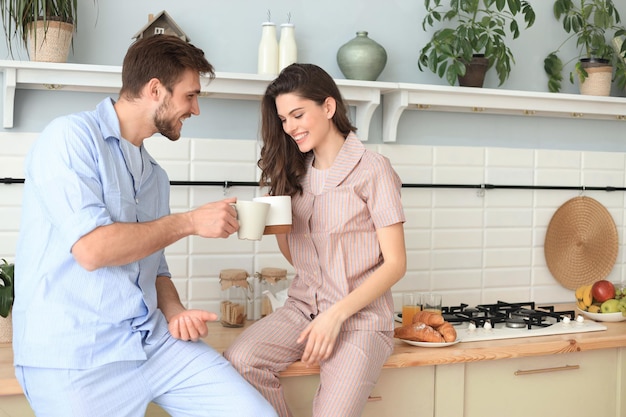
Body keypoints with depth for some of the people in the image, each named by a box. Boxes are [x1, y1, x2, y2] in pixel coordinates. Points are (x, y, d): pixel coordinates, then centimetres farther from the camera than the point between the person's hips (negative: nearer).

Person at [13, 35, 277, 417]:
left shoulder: (156, 176, 15)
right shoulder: (71, 137, -8)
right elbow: (91, 249, -19)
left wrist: (175, 311, 1)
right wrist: (190, 222, -10)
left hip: (156, 342, 6)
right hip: (76, 358, -6)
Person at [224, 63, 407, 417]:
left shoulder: (371, 169, -6)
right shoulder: (295, 172, 13)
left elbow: (395, 264, -8)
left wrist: (337, 314, -18)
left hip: (360, 315, -5)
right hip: (303, 307, 5)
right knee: (239, 359, -24)